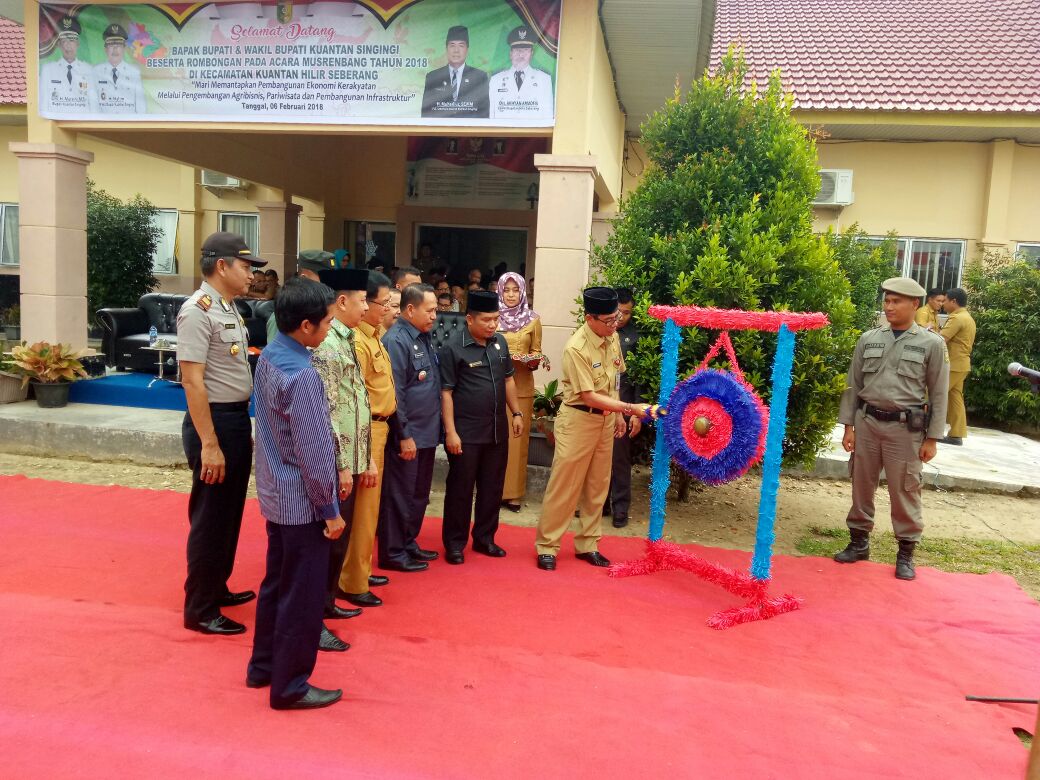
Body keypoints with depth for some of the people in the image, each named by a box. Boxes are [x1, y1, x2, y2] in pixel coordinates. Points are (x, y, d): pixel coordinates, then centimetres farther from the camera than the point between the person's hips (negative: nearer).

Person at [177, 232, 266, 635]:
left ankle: (217, 588, 36)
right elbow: (192, 381, -22)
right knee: (210, 518, 1)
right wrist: (209, 444, -24)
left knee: (230, 514, 20)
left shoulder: (229, 308, 11)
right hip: (214, 422, -9)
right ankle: (199, 609, 16)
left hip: (238, 419, 10)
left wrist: (242, 427, 17)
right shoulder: (198, 311, -17)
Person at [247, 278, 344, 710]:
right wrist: (330, 509, -14)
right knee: (302, 595, 6)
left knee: (276, 583, 22)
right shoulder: (301, 375, -25)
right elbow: (313, 453, -22)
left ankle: (263, 667, 37)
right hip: (302, 502, -9)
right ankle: (290, 686, 20)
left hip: (276, 496, 9)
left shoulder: (269, 356, 3)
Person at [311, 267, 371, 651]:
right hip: (334, 464, -9)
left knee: (340, 537, 19)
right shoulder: (324, 344, -17)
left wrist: (364, 458, 17)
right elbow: (326, 411, -21)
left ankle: (326, 602, 34)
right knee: (326, 540, 1)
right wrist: (340, 465, -20)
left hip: (350, 461, 9)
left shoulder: (346, 341, 13)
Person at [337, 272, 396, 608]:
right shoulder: (356, 341, -19)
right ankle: (352, 584, 14)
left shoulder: (373, 335, 10)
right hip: (366, 432, -9)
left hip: (378, 427, 9)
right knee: (362, 510, 1)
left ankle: (360, 571, 32)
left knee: (368, 507, 18)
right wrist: (365, 456, -22)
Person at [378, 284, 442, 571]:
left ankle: (409, 543, 31)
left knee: (419, 494, 18)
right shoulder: (396, 340, -17)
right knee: (400, 495, 3)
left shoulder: (424, 337, 11)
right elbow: (394, 393, -19)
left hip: (427, 432, 9)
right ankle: (392, 553, 15)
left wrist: (435, 428, 16)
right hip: (407, 435, -9)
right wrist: (404, 435, -18)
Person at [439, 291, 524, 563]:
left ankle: (484, 538, 29)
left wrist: (516, 413, 13)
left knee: (492, 487, 14)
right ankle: (454, 543, 19)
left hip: (498, 430, 6)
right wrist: (450, 432, -15)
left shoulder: (500, 343, 7)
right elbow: (446, 392, -11)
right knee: (460, 489, 5)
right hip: (466, 433, -6)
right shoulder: (453, 349, -11)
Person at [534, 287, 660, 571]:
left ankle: (587, 544, 27)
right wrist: (631, 408, -25)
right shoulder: (576, 348, -22)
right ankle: (547, 547, 15)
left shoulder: (612, 337, 0)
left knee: (597, 487, 14)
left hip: (605, 419, 7)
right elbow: (589, 396, -23)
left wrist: (618, 415, 11)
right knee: (564, 486, 1)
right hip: (578, 420, -7)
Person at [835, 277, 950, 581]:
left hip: (905, 427, -3)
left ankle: (906, 553, 17)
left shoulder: (931, 344, -1)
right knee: (862, 486, 11)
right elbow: (853, 385, 9)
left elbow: (938, 395, 0)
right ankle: (859, 542, 25)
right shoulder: (868, 339, 6)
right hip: (867, 422, 3)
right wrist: (848, 425, 4)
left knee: (904, 491, 3)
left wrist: (931, 438, -3)